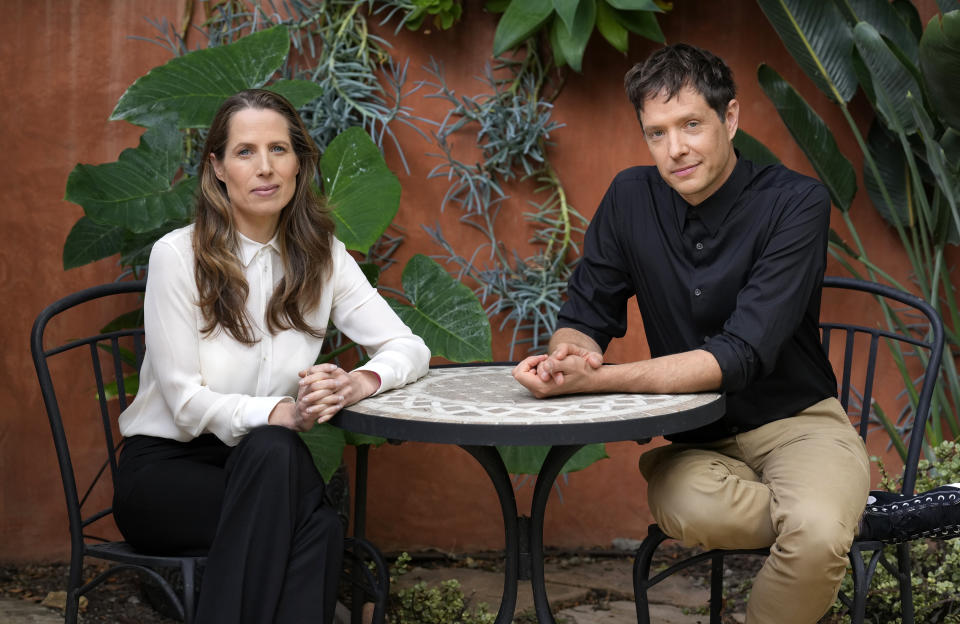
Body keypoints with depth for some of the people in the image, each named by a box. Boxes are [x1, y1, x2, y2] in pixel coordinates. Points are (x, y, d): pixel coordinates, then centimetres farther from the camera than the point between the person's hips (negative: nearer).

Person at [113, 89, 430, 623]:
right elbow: (187, 404, -13)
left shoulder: (322, 257, 3)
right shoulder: (178, 256, -10)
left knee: (319, 529, -33)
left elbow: (410, 348, -1)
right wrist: (286, 413, -30)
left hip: (267, 469, 3)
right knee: (273, 449, -35)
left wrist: (360, 382, -24)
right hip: (166, 466, -2)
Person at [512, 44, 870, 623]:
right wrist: (571, 353, -22)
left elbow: (741, 354, -23)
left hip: (796, 420, -2)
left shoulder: (796, 202, -14)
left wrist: (595, 379, -32)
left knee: (818, 535, -35)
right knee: (687, 511, -34)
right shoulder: (632, 198, 1)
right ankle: (833, 513, -8)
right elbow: (584, 320, 5)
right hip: (695, 439, 3)